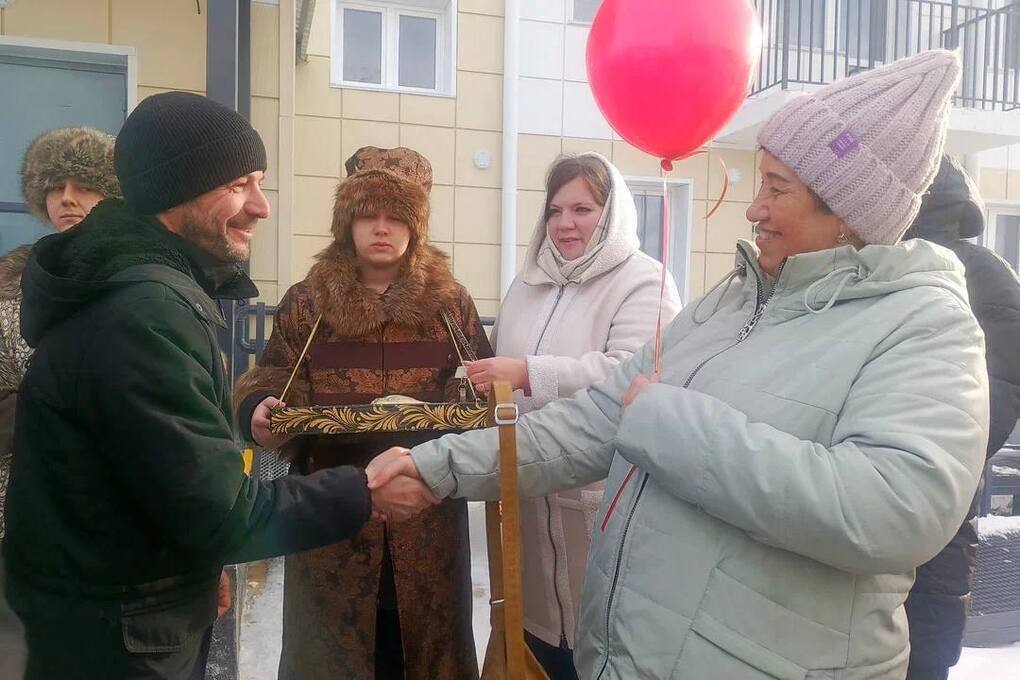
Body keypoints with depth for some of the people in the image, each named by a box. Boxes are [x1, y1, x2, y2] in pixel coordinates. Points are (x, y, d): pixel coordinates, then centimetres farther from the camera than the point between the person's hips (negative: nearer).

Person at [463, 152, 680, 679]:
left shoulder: (642, 281, -7)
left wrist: (529, 374, -27)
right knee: (534, 615, 17)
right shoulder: (528, 284, 15)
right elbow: (503, 368, 25)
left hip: (599, 496, -6)